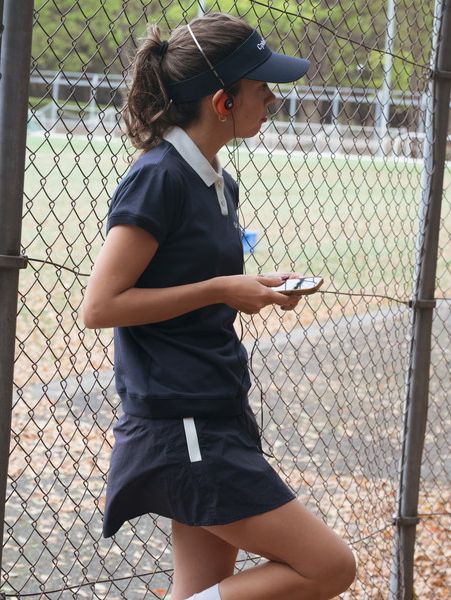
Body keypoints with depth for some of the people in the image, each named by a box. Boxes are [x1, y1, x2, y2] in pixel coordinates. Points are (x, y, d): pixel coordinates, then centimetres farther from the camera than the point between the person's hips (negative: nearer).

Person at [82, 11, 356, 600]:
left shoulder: (220, 184, 11)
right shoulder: (159, 178, -15)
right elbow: (100, 305, -17)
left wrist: (255, 287, 5)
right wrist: (220, 290, -15)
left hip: (220, 422, 9)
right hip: (182, 432, -9)